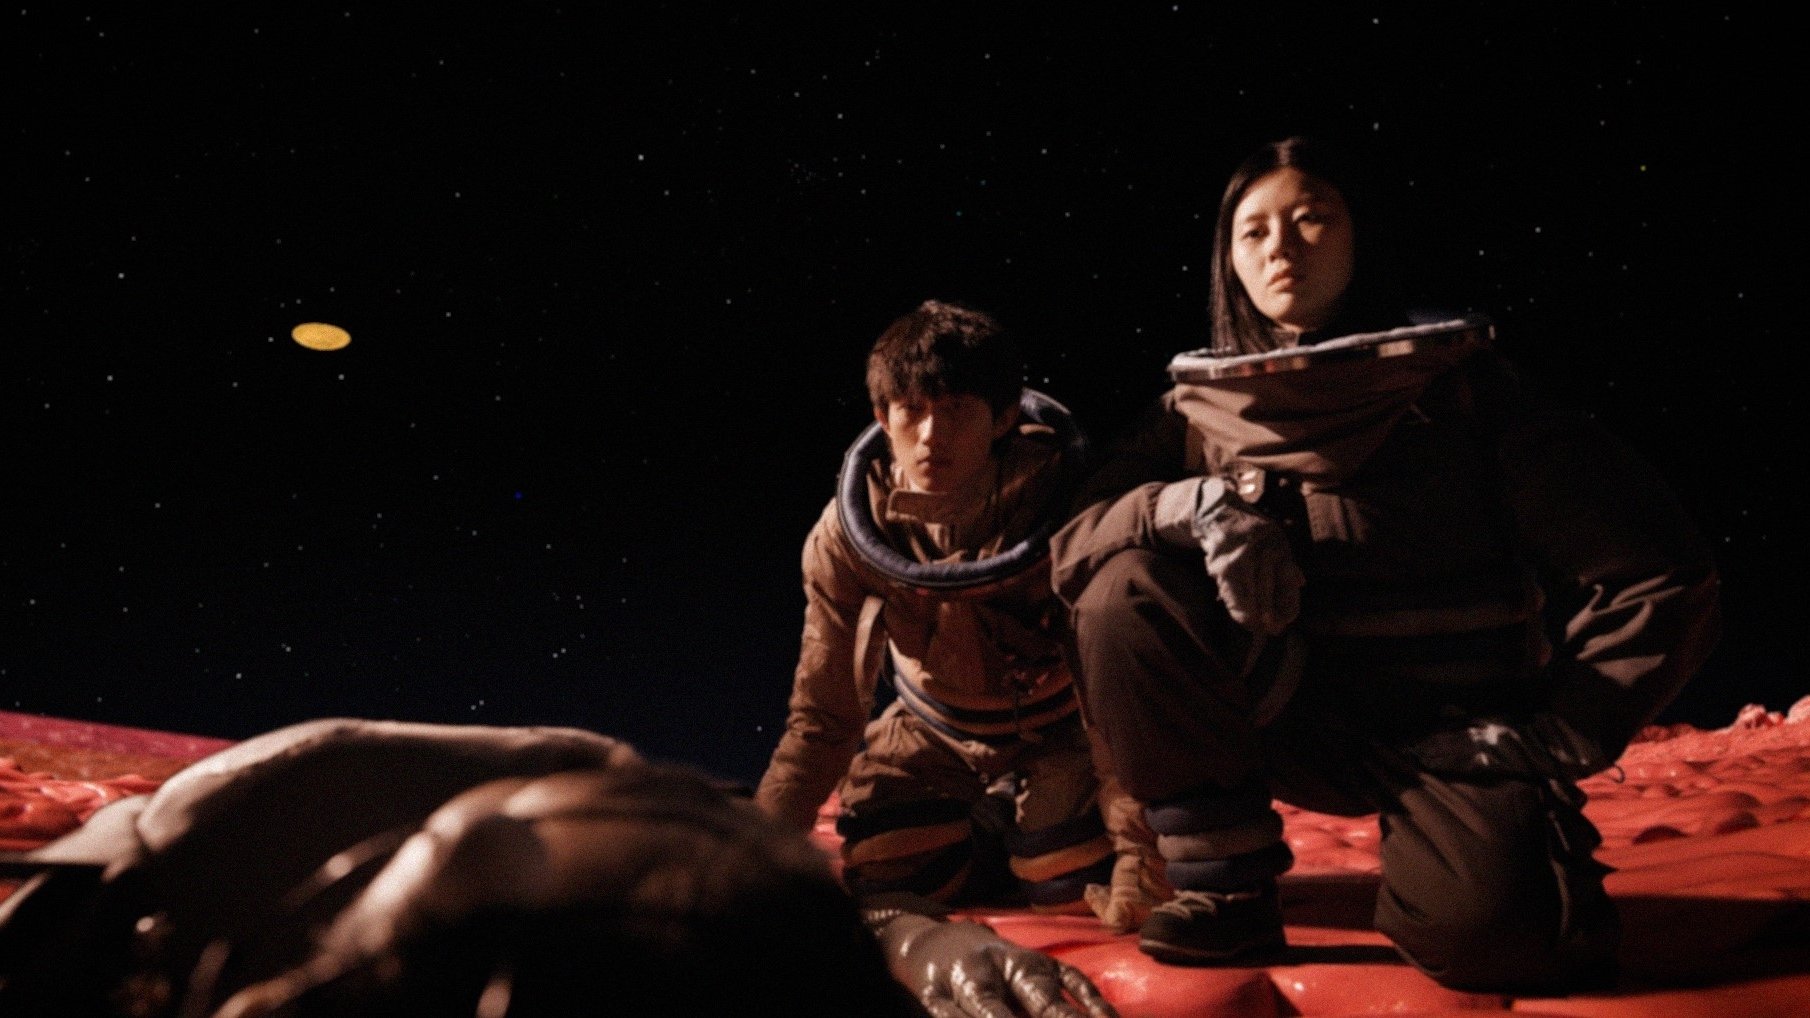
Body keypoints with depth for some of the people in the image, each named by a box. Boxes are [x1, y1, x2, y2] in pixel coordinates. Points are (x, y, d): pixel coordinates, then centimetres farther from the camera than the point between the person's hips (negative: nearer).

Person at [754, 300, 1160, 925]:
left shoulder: (1065, 506, -27)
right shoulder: (847, 536, -18)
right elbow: (824, 717, -10)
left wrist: (1137, 844, -26)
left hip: (1060, 736, -2)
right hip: (935, 742, 3)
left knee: (1080, 885, -21)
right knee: (885, 882, -12)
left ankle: (1032, 831, 15)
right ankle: (983, 829, 20)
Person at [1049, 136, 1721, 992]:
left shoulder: (1453, 378, -6)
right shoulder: (1202, 404, 2)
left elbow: (1661, 576, -7)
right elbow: (1071, 545, -9)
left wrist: (1557, 739, -12)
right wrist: (1195, 503, -27)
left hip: (1448, 729, -2)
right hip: (1293, 716, 3)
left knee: (1480, 931, -32)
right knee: (1126, 589, -22)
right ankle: (1227, 889, -8)